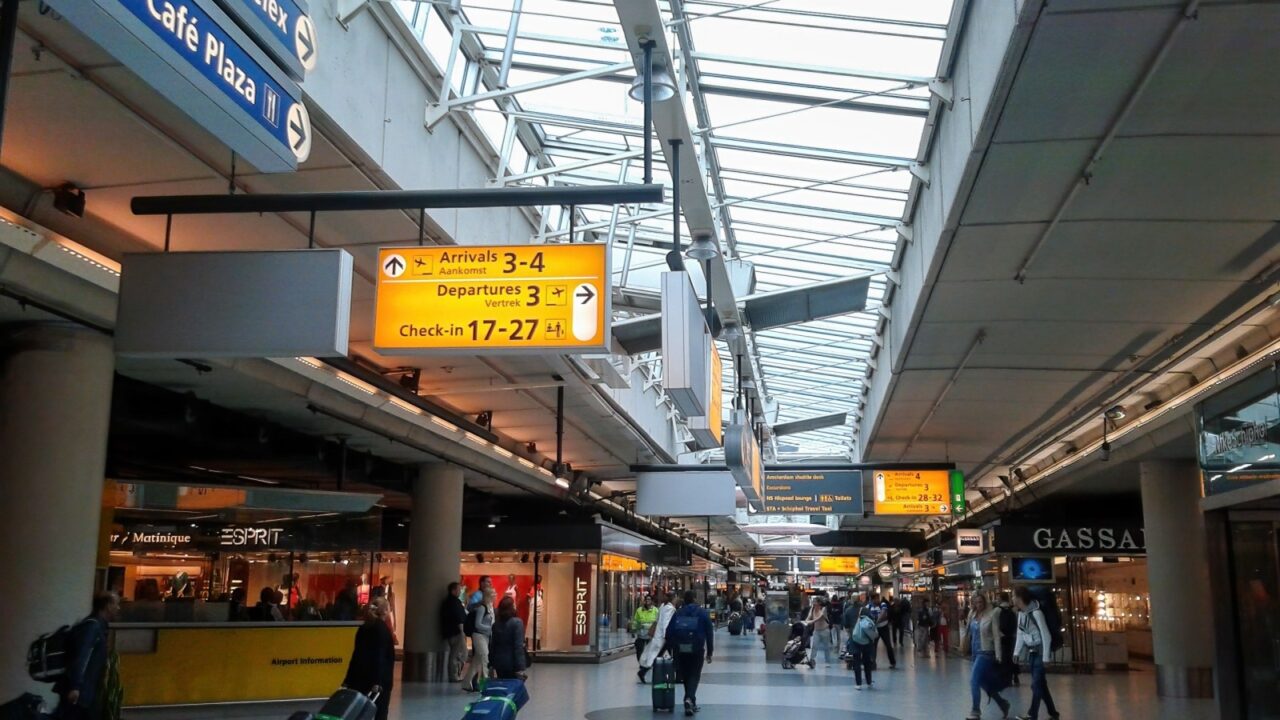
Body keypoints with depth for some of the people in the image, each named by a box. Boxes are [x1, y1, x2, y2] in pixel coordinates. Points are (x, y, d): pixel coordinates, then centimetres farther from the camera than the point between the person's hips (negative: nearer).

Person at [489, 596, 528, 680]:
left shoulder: (496, 623, 4)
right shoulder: (517, 622, -14)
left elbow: (492, 645, 8)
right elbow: (519, 646, -18)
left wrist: (491, 664, 16)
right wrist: (520, 667, -18)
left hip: (499, 662, 5)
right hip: (512, 663, -5)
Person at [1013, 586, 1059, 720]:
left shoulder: (1036, 612, -20)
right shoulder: (1021, 613, 4)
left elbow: (1045, 635, -19)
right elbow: (1020, 634, 10)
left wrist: (1045, 657, -19)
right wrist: (1016, 652, 4)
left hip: (1039, 651, -8)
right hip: (1030, 652, 8)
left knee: (1036, 684, -7)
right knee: (1041, 684, 13)